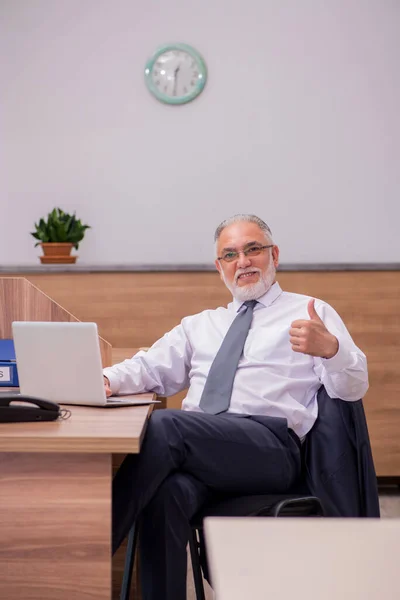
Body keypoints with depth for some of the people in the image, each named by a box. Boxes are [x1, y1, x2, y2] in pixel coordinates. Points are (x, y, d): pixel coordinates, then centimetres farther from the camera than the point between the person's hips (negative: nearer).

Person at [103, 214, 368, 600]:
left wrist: (330, 348, -20)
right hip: (197, 450, 4)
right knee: (169, 491, -33)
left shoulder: (311, 313, 14)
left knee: (163, 425, -29)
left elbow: (353, 388, 3)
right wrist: (109, 380, -3)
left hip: (271, 447, -4)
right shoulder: (201, 325, 29)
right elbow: (153, 367, 20)